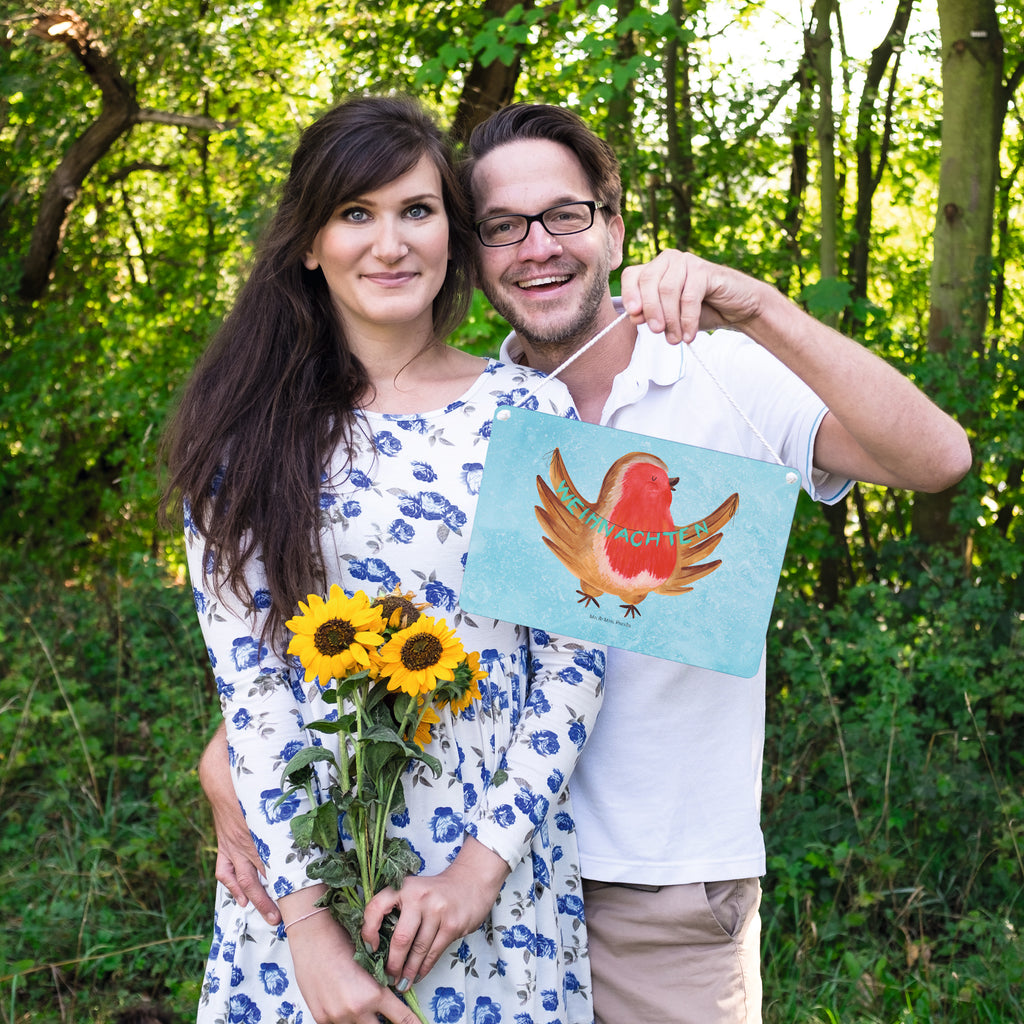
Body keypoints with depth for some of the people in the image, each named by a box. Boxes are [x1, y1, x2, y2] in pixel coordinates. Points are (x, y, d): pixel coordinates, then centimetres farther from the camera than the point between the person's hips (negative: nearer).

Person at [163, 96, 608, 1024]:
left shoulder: (529, 411, -2)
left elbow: (575, 657, -3)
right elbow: (245, 673, -7)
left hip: (500, 865, 0)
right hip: (302, 867, 0)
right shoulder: (249, 432, -2)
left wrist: (486, 861, -11)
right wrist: (307, 918, -13)